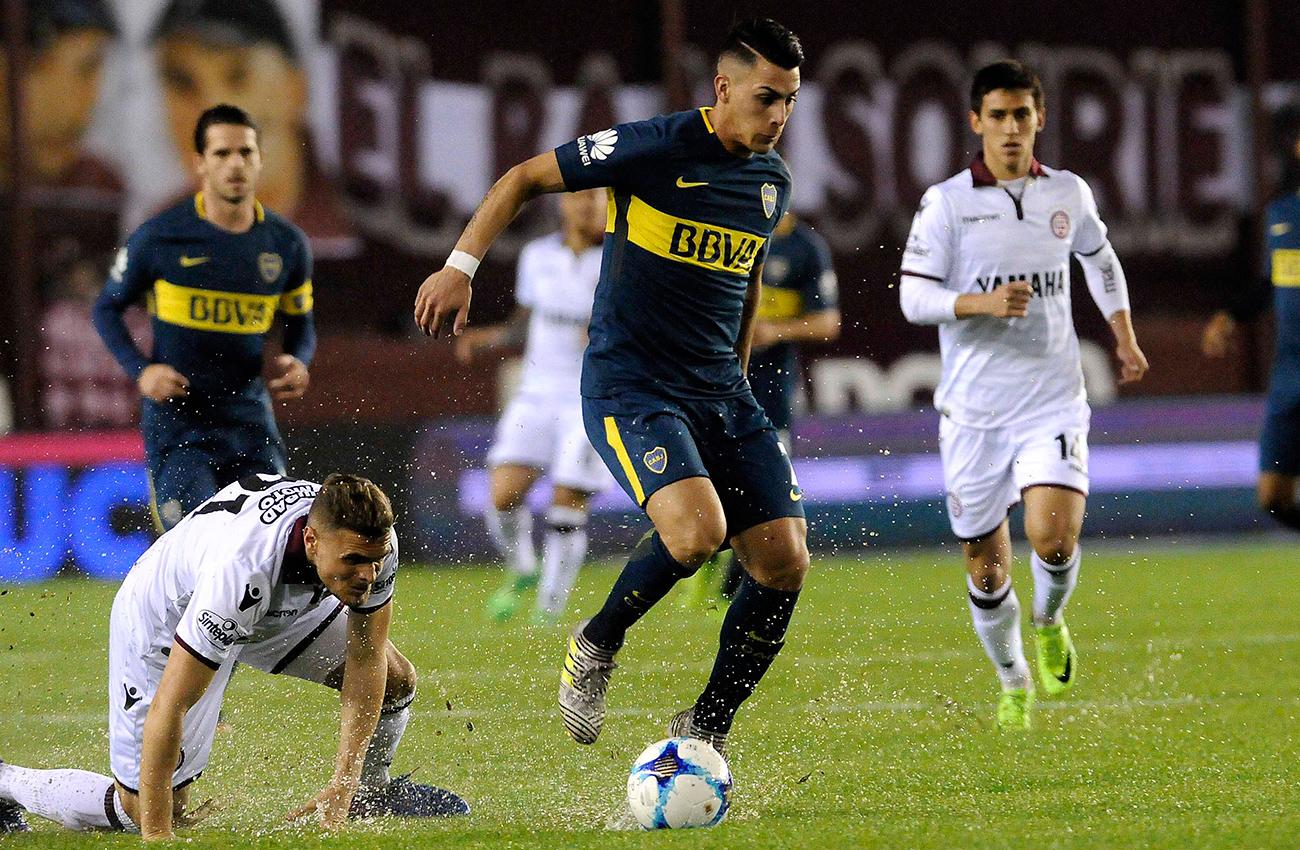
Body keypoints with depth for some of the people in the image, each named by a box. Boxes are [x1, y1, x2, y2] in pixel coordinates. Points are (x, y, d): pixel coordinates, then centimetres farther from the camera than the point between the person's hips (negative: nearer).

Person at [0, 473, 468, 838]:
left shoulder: (373, 540, -28)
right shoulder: (242, 570, -46)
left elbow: (367, 658, -14)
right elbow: (167, 708, -41)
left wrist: (344, 783, -21)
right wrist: (156, 836, -39)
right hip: (166, 620, -6)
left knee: (394, 679, -1)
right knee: (155, 812, -6)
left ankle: (370, 792, 29)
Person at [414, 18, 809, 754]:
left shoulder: (773, 181, 9)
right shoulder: (656, 148, -12)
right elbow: (525, 178, -5)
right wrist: (461, 266, -14)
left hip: (721, 393, 7)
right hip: (629, 389, -7)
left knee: (785, 562, -5)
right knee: (697, 529, -30)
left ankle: (706, 732, 10)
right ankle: (595, 648, -2)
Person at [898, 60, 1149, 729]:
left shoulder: (1069, 194, 6)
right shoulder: (947, 202, -4)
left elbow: (1100, 258, 27)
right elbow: (913, 296, -7)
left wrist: (1124, 335, 21)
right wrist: (979, 302, -23)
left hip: (1053, 401, 1)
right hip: (974, 409, -1)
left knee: (1053, 535, -21)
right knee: (986, 565, 5)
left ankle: (1049, 621, 13)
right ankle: (1013, 685, 29)